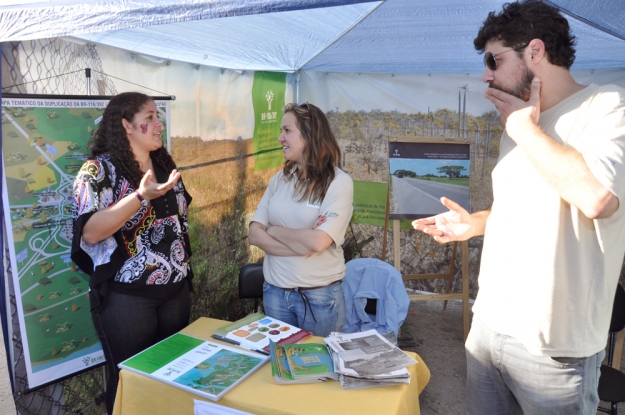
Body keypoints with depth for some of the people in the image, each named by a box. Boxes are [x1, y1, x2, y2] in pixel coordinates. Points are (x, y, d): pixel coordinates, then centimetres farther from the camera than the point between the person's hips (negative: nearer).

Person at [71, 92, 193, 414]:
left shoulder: (165, 165, 8)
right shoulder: (100, 169, -11)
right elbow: (90, 232, -23)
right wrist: (141, 196, -31)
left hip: (175, 289, 6)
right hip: (126, 295, -6)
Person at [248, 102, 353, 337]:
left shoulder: (339, 182, -13)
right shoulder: (279, 179, 3)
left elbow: (317, 241, -23)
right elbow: (255, 235, -4)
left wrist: (274, 231, -8)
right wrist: (301, 245, -17)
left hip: (320, 296, -4)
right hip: (274, 291, 5)